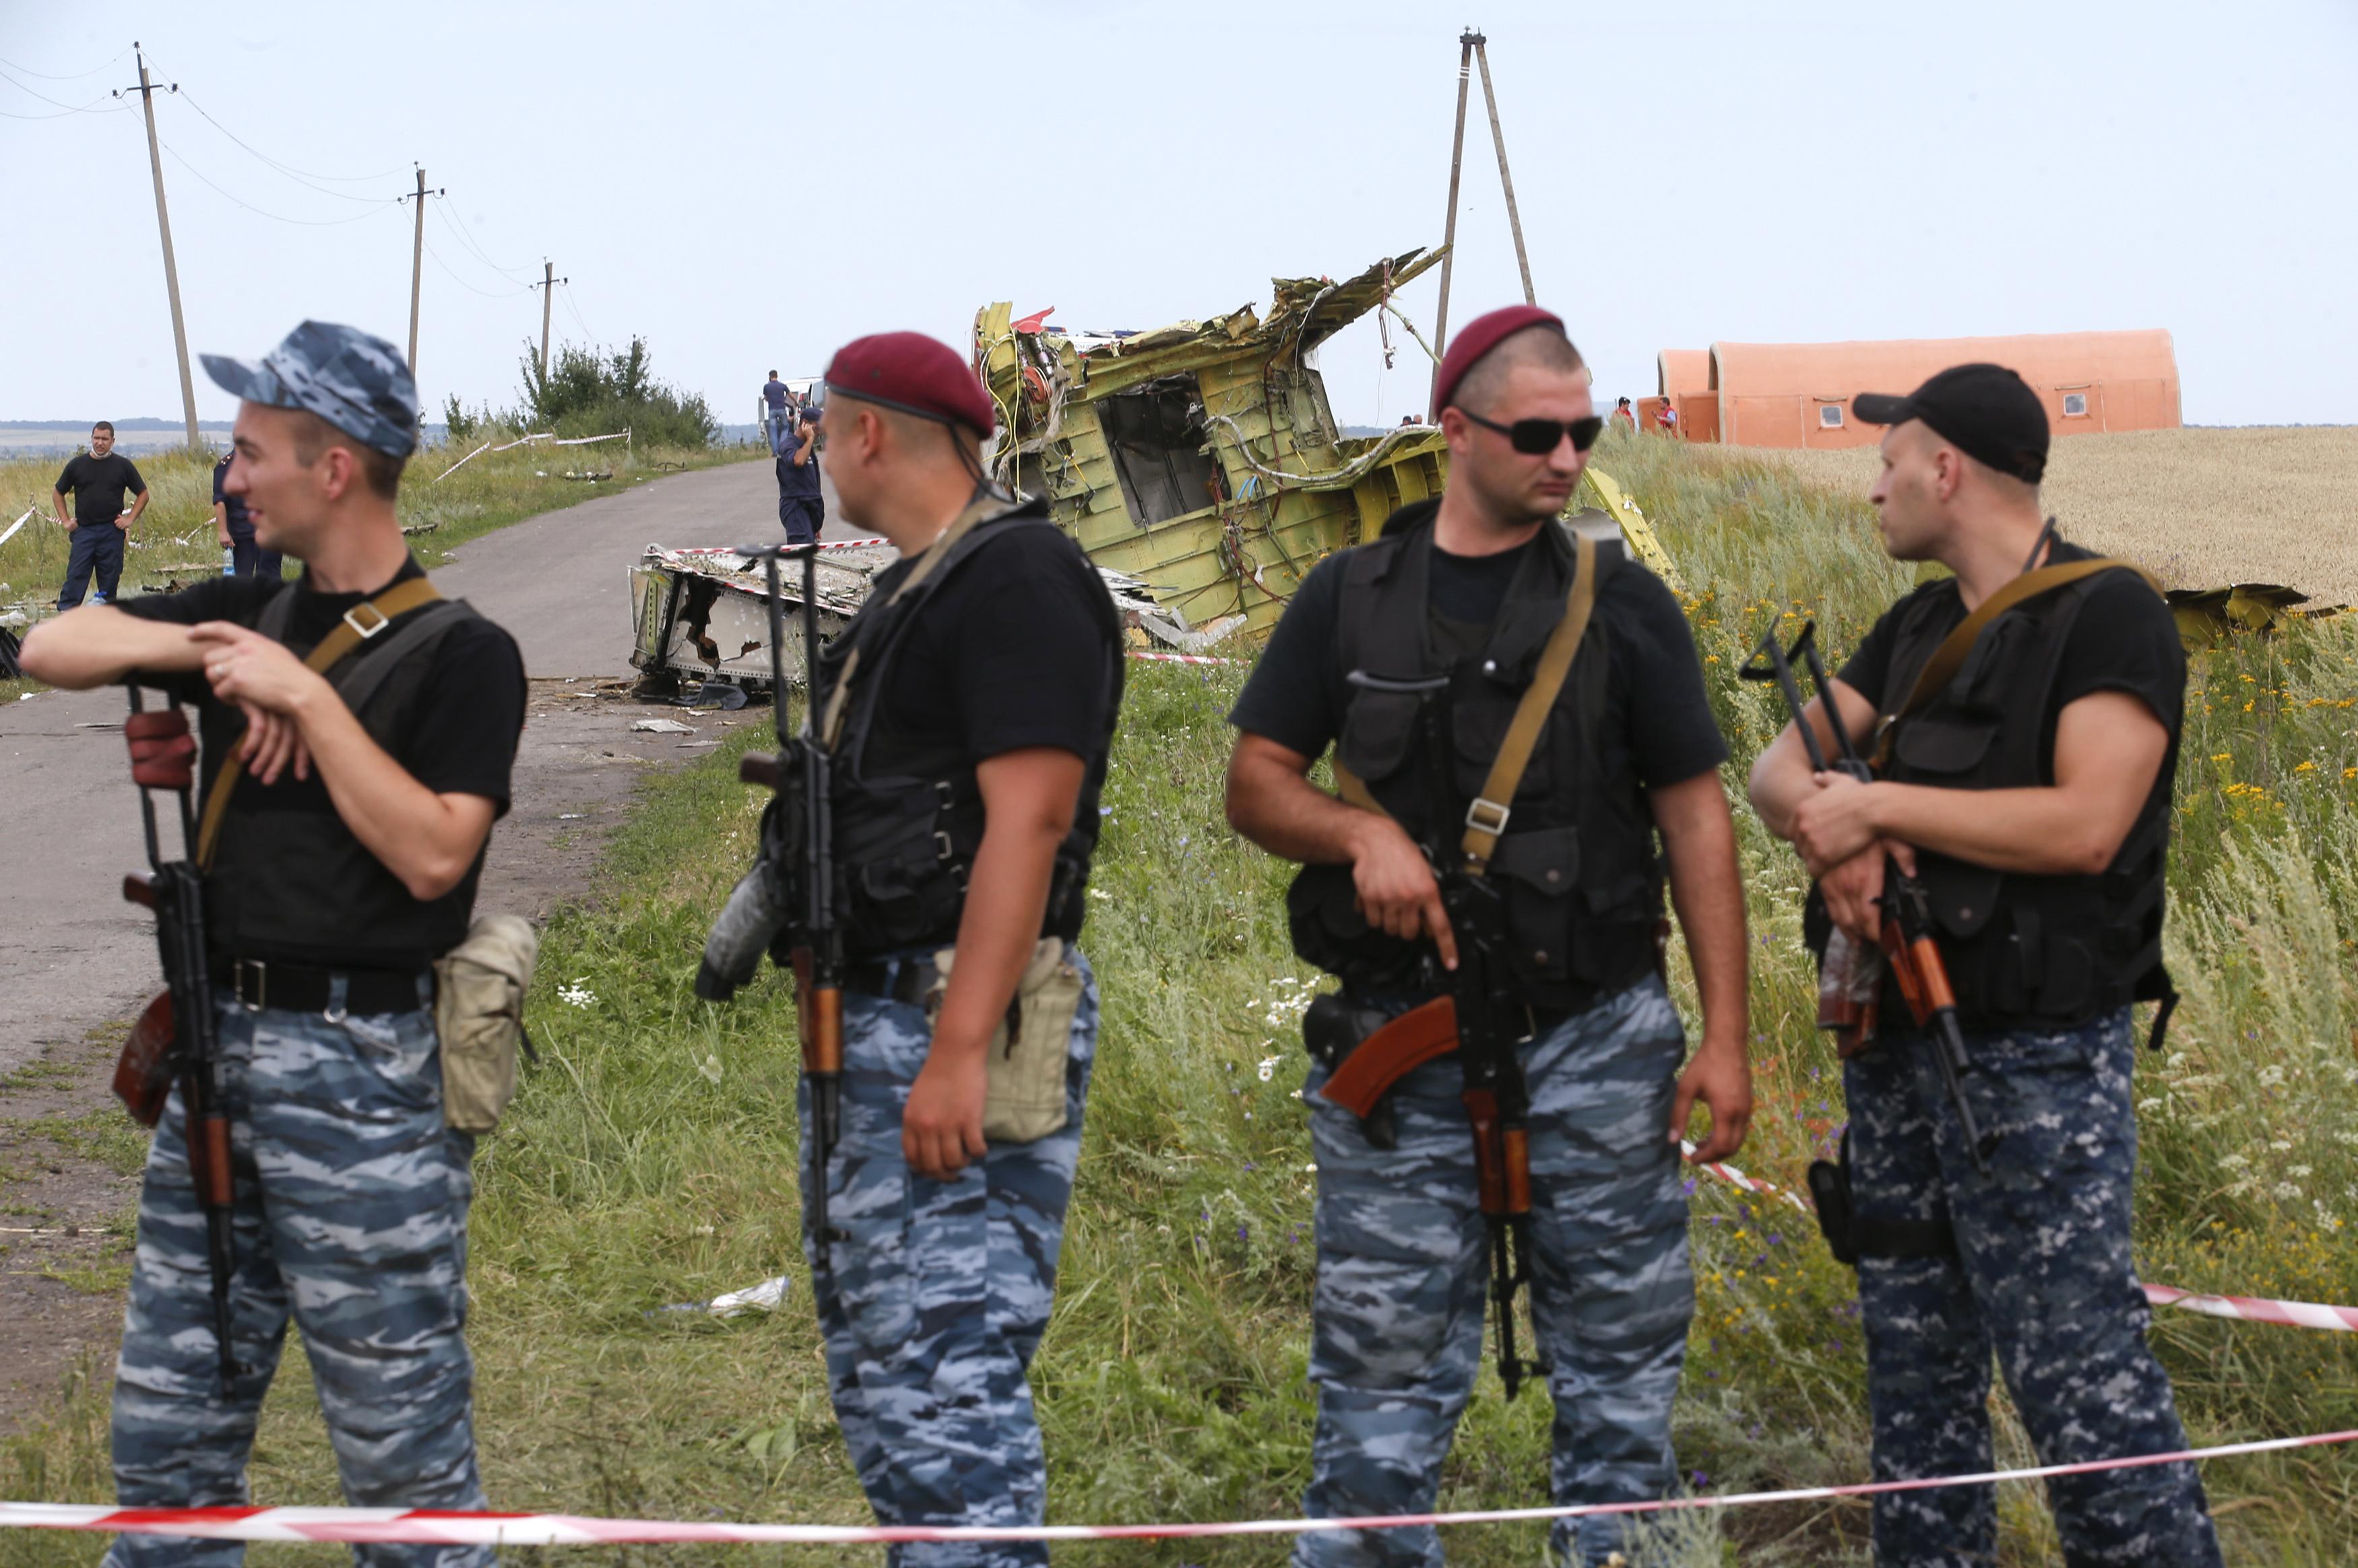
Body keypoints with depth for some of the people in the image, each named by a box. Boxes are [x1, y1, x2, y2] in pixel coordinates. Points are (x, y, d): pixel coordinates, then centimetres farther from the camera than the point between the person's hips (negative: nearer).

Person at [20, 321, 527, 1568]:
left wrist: (307, 696, -18)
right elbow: (50, 649, 8)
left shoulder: (458, 652, -9)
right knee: (164, 1430, 14)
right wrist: (192, 648, -8)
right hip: (218, 1047, 7)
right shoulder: (254, 612, 11)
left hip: (357, 1067, -7)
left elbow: (434, 854, -19)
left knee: (399, 1444, 1)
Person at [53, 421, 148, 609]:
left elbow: (143, 494, 12)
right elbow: (58, 493, 16)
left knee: (110, 577, 2)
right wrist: (65, 521, 6)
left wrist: (130, 519, 1)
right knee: (76, 576, -9)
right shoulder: (77, 465, 6)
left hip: (112, 531, 0)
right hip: (84, 530, 0)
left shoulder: (123, 465, 5)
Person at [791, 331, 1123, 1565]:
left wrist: (957, 1050, -26)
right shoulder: (910, 591, 20)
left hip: (962, 1022, -11)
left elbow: (1027, 819, -21)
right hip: (871, 1022, 11)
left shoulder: (1019, 578, -12)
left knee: (946, 1378, -14)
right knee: (871, 1364, 14)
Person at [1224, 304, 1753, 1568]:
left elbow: (1694, 815, 1)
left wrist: (1725, 1036, -5)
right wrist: (1363, 833, -15)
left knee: (1619, 1367, 6)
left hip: (1595, 1039, 0)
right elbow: (1256, 784, 7)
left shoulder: (1622, 604, 2)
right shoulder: (1349, 599, 6)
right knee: (1383, 1379, 3)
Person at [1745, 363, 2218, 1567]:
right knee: (1914, 1367, 13)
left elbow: (2086, 826, -21)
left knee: (2080, 1380, -10)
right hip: (1896, 1051, 8)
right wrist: (1831, 829, -15)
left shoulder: (2110, 615, -10)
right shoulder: (1918, 629, 13)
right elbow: (1777, 770, 8)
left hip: (2036, 1063, -8)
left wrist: (1875, 803, -18)